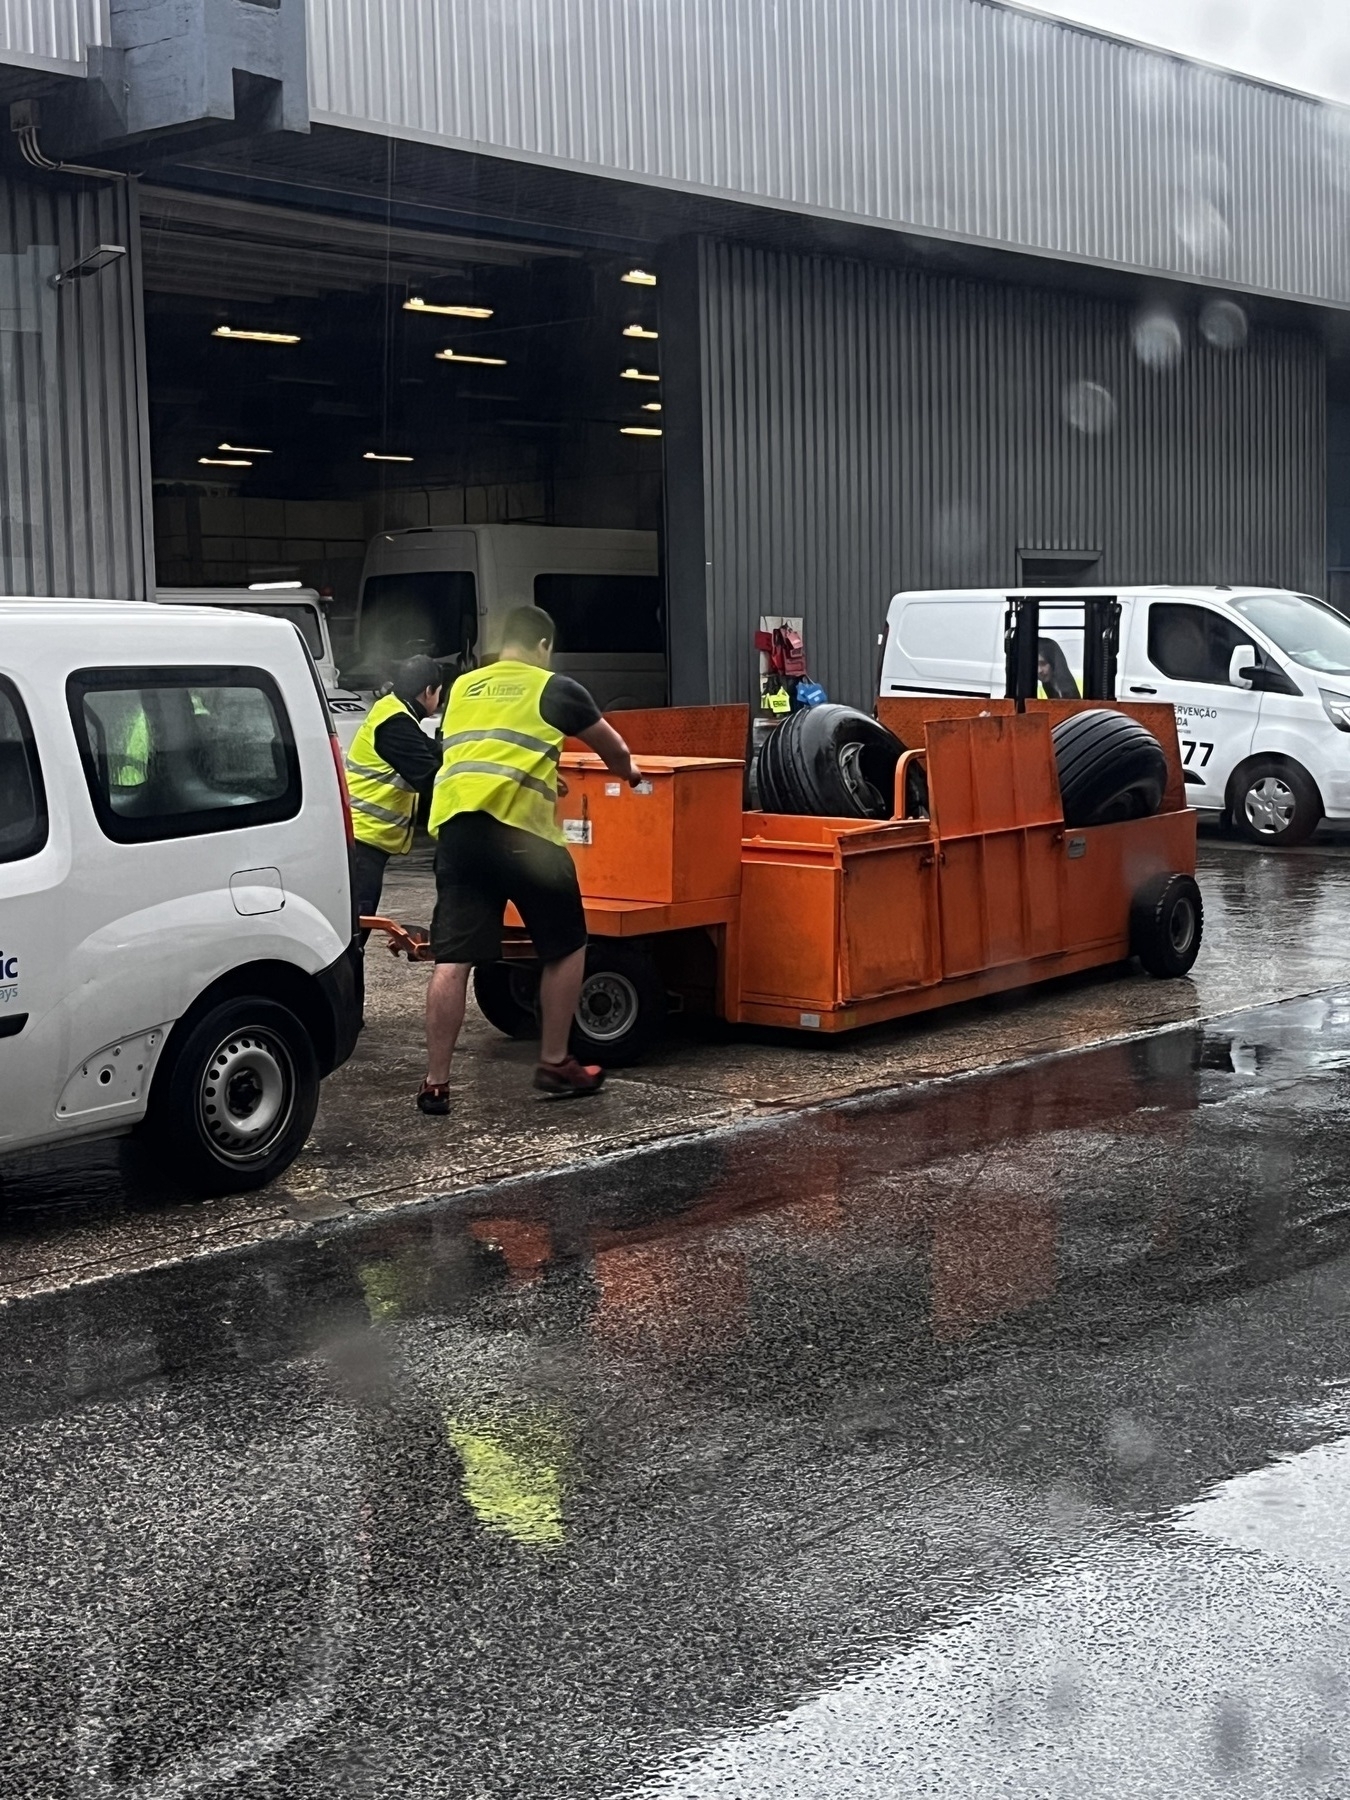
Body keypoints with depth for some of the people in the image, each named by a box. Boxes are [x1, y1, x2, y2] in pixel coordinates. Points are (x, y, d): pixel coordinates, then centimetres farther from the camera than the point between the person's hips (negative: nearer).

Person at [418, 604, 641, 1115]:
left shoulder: (462, 688, 22)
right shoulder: (556, 690, 11)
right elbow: (613, 749, 25)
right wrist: (627, 772, 49)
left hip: (455, 826, 4)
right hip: (520, 829, -4)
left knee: (451, 959, 3)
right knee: (566, 948, 14)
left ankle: (436, 1082, 1)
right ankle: (555, 1065, 19)